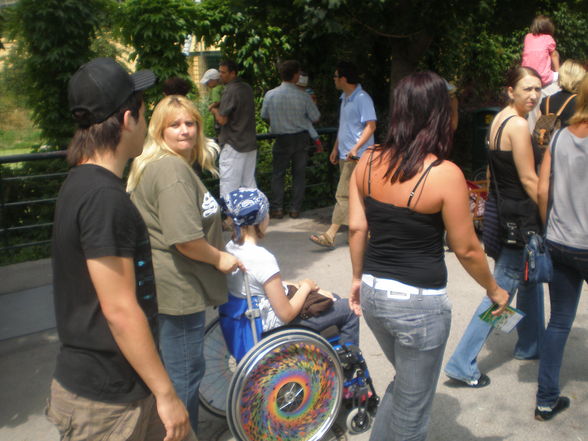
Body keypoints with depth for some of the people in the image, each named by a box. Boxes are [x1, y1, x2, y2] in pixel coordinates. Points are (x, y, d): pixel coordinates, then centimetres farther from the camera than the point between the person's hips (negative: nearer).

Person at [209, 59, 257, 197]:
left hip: (233, 145, -8)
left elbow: (222, 120, -19)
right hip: (250, 143, 8)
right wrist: (219, 104, 13)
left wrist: (214, 110, 0)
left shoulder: (230, 91, -16)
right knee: (249, 183, 14)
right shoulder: (247, 88, 10)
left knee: (228, 185, -3)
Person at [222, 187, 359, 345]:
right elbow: (286, 314, -24)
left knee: (334, 298, 24)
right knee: (348, 311, 4)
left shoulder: (231, 247, -4)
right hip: (273, 324, -9)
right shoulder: (263, 258, -31)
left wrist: (296, 285, 4)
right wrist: (305, 287, -9)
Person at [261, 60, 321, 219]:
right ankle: (295, 209, 13)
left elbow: (264, 115, 5)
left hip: (282, 139, 0)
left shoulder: (270, 95, -9)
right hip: (301, 138, 0)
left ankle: (277, 208, 9)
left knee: (278, 174, 11)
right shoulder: (303, 96, -12)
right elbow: (315, 117, -3)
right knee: (299, 174, 10)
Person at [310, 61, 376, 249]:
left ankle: (330, 236, -13)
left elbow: (371, 126, -18)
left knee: (344, 194, -11)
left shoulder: (362, 98, -13)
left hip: (356, 156, -10)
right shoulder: (345, 98, 16)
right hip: (344, 154, 10)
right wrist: (336, 148, 22)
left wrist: (356, 148, -27)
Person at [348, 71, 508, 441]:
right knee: (412, 409, 16)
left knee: (405, 381, 31)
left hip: (373, 293, 6)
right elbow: (466, 249, -11)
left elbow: (357, 228, 2)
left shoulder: (368, 162, -3)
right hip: (419, 303, -6)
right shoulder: (446, 175, -18)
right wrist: (495, 290, 6)